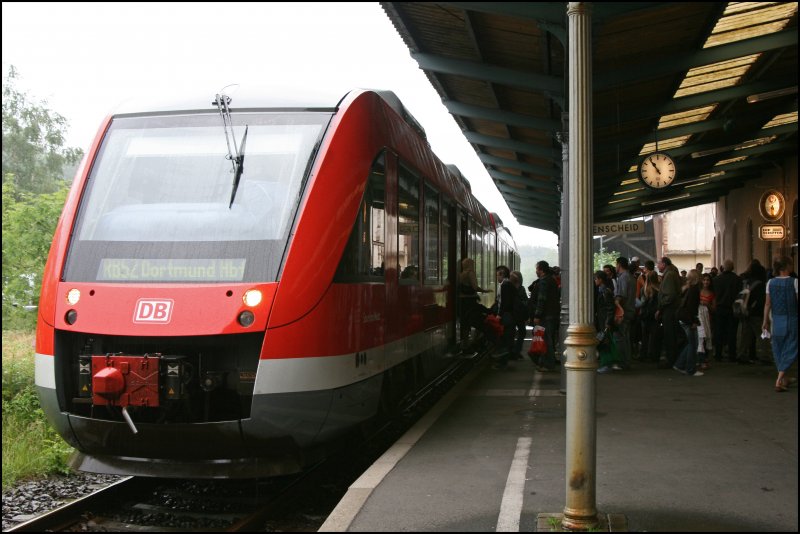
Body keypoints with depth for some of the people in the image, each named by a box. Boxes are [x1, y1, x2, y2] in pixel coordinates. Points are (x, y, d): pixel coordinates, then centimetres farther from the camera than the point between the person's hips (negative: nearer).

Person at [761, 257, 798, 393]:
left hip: (777, 320, 4)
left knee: (778, 349, 16)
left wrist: (765, 321, 9)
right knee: (790, 350, 3)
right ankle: (779, 380, -8)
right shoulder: (794, 282, -11)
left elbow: (768, 303, 3)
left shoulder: (770, 283, 0)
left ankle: (784, 379, 28)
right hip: (792, 319, -4)